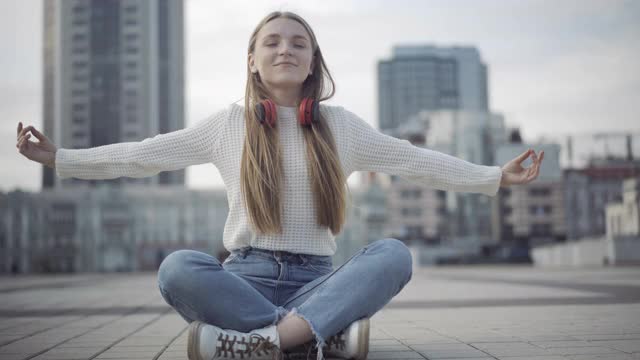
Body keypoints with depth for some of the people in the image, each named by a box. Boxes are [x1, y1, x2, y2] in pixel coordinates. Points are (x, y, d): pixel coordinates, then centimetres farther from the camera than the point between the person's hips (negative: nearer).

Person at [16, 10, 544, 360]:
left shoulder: (341, 125, 9)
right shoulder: (228, 125, 8)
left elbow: (416, 161, 11)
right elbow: (144, 156, 9)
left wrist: (495, 177, 7)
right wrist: (60, 158, 6)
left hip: (317, 280, 1)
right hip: (246, 276, 0)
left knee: (394, 253, -30)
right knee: (177, 269, -33)